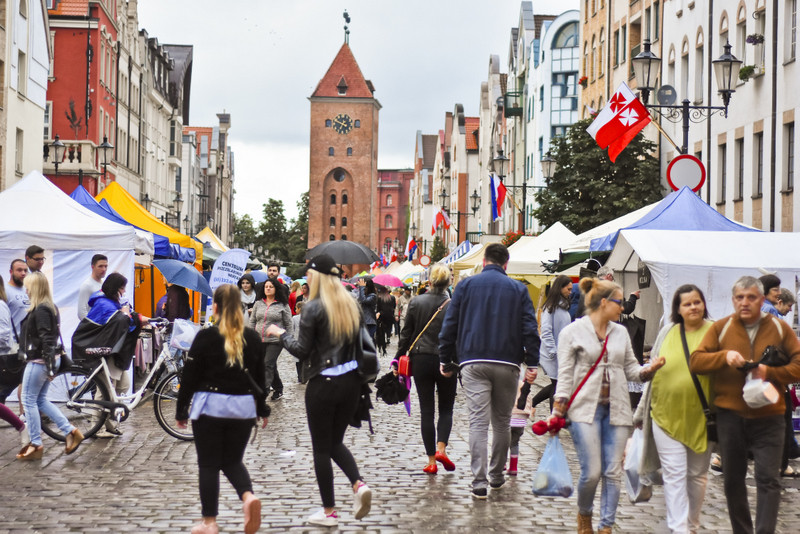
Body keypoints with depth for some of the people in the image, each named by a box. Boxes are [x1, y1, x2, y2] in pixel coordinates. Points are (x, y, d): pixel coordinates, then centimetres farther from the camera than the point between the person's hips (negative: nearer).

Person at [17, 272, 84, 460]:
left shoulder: (40, 310, -19)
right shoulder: (51, 307, 10)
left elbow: (46, 339, -23)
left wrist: (50, 366, -24)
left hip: (39, 361, -9)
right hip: (49, 360, 9)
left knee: (29, 400, 1)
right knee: (41, 400, 16)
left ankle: (36, 445, 5)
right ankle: (71, 431, 12)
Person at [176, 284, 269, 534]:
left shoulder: (205, 337, -9)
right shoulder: (252, 338, 3)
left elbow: (189, 377, -6)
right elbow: (259, 377, 11)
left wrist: (181, 411, 3)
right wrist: (263, 410, 21)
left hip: (210, 406, -4)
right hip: (243, 408, 4)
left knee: (208, 465, 6)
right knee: (233, 461, 16)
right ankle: (248, 496, -12)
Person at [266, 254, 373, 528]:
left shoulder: (313, 307, -12)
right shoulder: (351, 305, 7)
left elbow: (301, 349, -11)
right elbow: (359, 341, 11)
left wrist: (281, 333, 3)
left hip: (323, 383, -6)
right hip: (351, 381, 6)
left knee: (321, 448, 6)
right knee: (336, 441, 19)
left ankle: (329, 511, 10)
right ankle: (358, 484, -5)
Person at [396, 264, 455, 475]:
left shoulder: (416, 303, -2)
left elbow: (406, 334, 2)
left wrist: (398, 360, 9)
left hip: (421, 360, 1)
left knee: (426, 411, 5)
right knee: (446, 409, 12)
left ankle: (431, 461, 3)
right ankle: (441, 449, -9)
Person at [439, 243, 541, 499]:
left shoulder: (466, 285, 8)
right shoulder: (518, 289, 8)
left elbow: (450, 324, 7)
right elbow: (530, 329, 2)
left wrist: (445, 359, 14)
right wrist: (532, 363, 4)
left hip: (474, 363, -1)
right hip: (507, 365, 1)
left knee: (478, 422, -5)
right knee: (502, 422, 14)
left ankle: (479, 481, -13)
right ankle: (496, 475, 25)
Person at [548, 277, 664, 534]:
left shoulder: (620, 332, 13)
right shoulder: (573, 332, 0)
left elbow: (631, 369, 15)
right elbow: (565, 375, -2)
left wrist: (650, 369, -7)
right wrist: (557, 413, -9)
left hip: (616, 410, 4)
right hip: (585, 409, -4)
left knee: (613, 473, -1)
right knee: (592, 472, -9)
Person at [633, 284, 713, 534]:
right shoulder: (668, 333, 5)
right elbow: (653, 372, 13)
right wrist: (643, 410, 15)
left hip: (700, 417, -1)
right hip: (667, 415, 1)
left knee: (697, 475, 11)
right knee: (674, 474, -5)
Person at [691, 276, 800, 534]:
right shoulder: (720, 327, 2)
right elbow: (696, 361, -3)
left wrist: (770, 372, -17)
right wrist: (725, 355, -20)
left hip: (768, 417, -1)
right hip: (730, 415, 1)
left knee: (768, 479, -8)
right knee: (733, 479, 11)